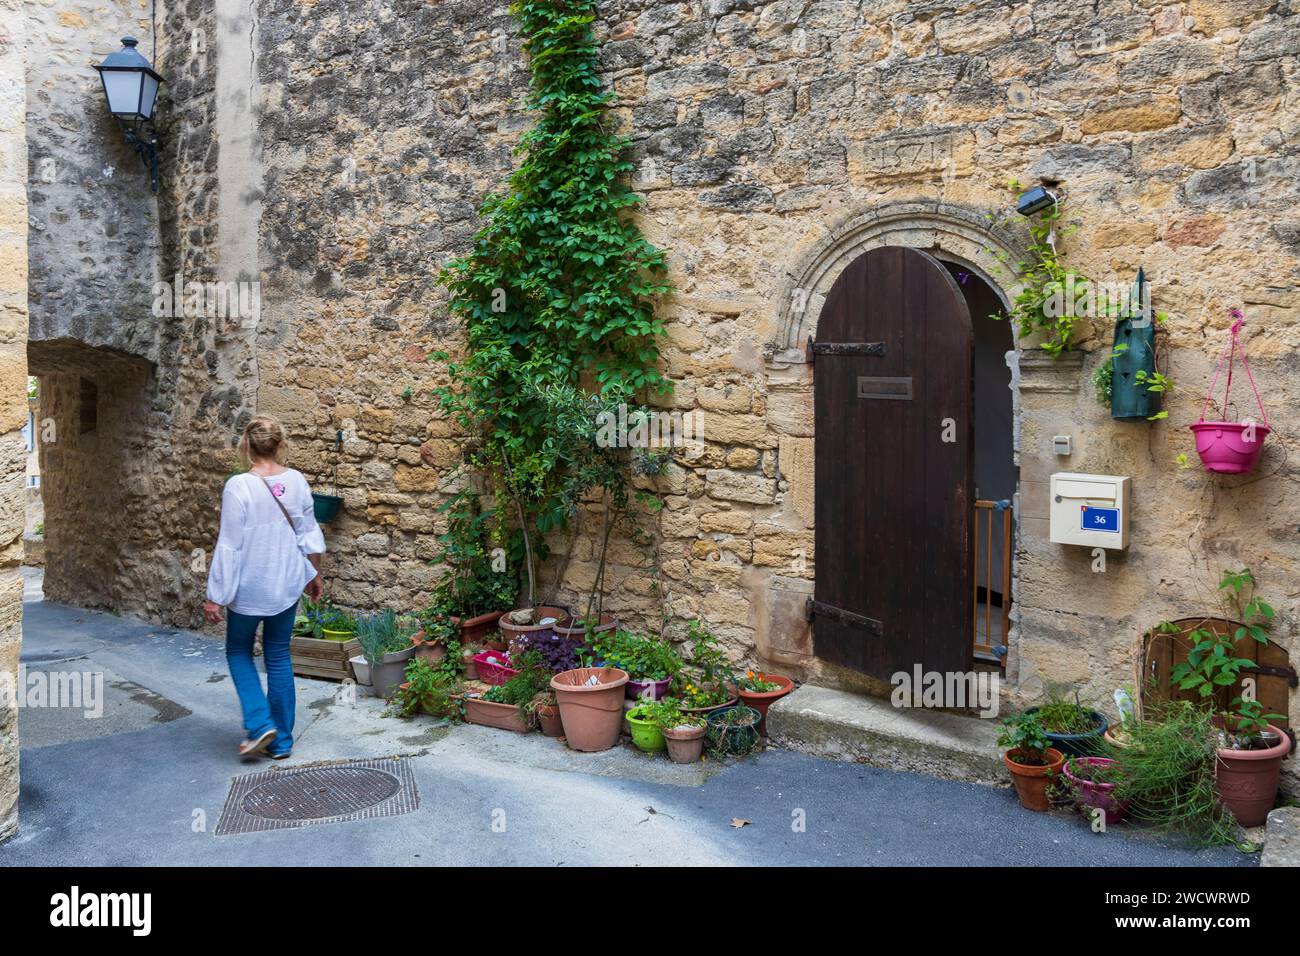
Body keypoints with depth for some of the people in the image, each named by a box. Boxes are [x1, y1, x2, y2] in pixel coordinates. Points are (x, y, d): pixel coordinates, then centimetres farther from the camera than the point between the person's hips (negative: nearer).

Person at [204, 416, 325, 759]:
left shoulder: (238, 487, -18)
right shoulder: (297, 481, -4)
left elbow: (228, 546, -16)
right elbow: (310, 534, 5)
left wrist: (215, 597, -9)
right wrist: (315, 575, 19)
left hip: (248, 588, -4)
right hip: (287, 586, 4)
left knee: (238, 651, 18)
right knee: (279, 658, 14)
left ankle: (260, 724, 5)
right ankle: (281, 740, 19)